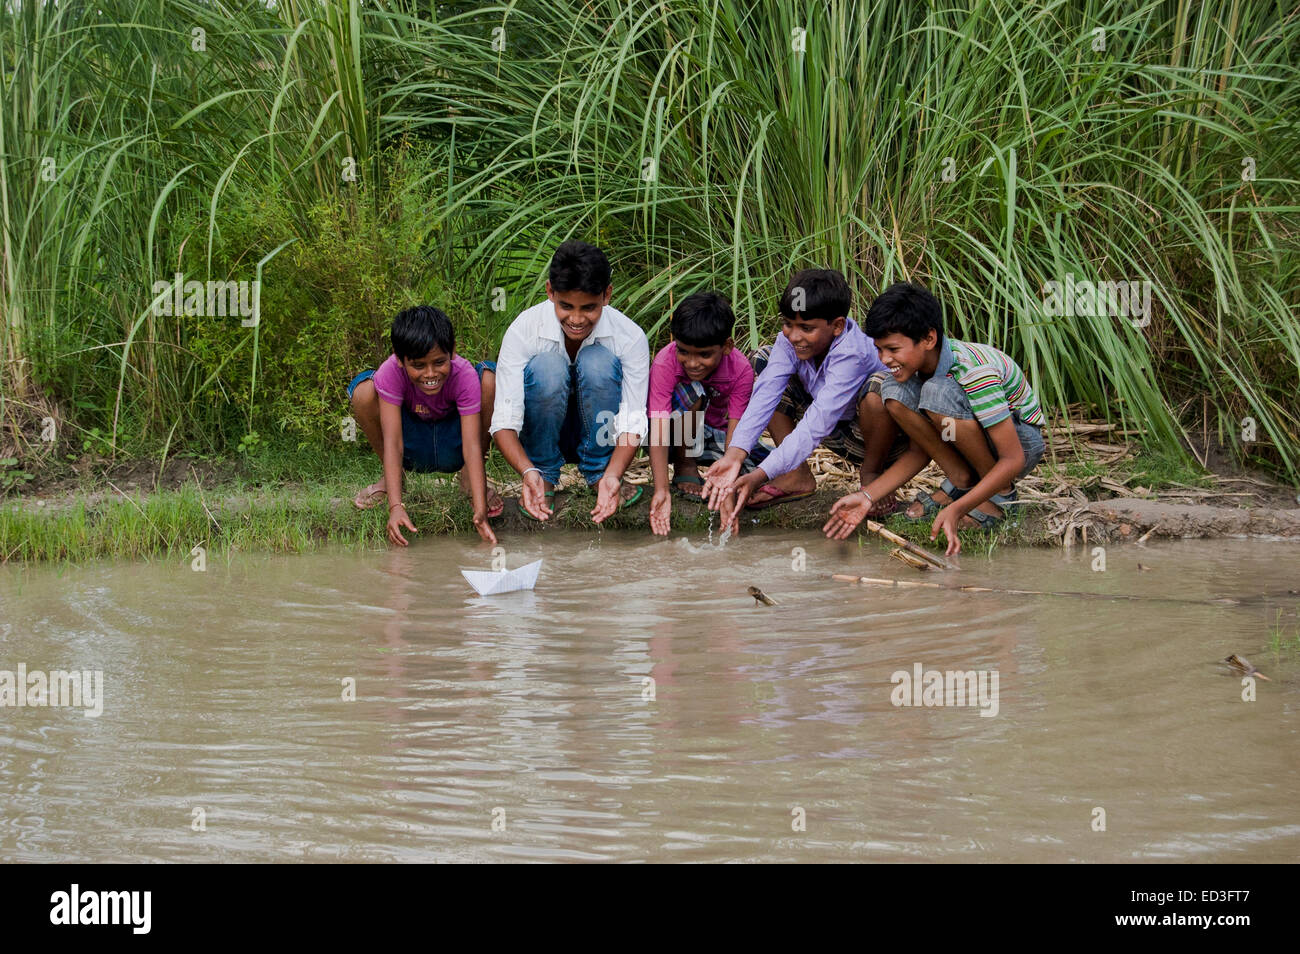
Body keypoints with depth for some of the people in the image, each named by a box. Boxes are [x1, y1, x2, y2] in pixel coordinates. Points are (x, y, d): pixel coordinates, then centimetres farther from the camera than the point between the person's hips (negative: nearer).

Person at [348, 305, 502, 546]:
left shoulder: (465, 376, -29)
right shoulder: (390, 373, -29)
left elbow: (472, 445, -34)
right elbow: (392, 442, -34)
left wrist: (480, 511, -45)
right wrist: (395, 506, -45)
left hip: (452, 446, 0)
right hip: (414, 449, 0)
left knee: (489, 378, -26)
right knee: (363, 390, -27)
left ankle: (471, 478, -8)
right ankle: (392, 477, -1)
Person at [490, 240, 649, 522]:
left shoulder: (629, 337, -21)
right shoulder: (523, 330, -23)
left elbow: (632, 422, -24)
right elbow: (504, 421, -27)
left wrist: (612, 475, -43)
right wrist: (529, 472, -46)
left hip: (600, 434, 0)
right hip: (543, 433, 0)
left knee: (599, 362, -30)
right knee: (546, 366, -33)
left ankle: (599, 473, -13)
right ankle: (545, 478, -13)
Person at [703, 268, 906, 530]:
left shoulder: (851, 354, -34)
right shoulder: (789, 341, -15)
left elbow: (816, 425, -41)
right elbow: (765, 396, -27)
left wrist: (759, 475, -47)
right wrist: (733, 455, -43)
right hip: (840, 438, 6)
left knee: (879, 384, -39)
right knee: (764, 359, -6)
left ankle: (871, 474, -9)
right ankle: (798, 476, -2)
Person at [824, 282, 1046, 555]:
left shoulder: (973, 371, -32)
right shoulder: (919, 364, -10)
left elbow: (1013, 460, -32)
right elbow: (918, 451, -4)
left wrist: (956, 510, -43)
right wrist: (867, 496, -17)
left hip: (1023, 440, -7)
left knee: (939, 392, -34)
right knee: (895, 392, -18)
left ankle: (1001, 492, -15)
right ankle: (961, 481, -6)